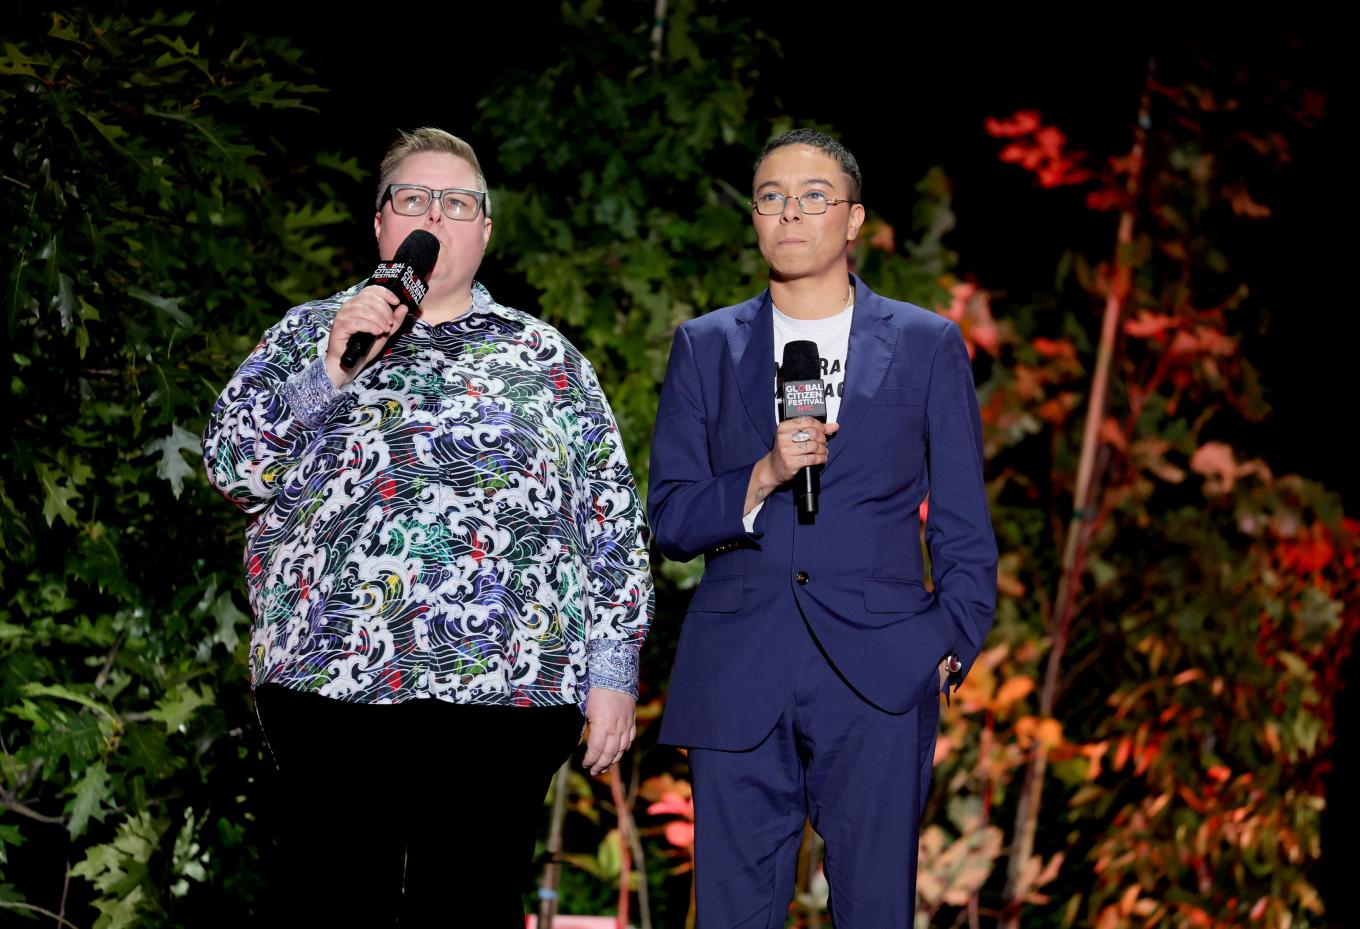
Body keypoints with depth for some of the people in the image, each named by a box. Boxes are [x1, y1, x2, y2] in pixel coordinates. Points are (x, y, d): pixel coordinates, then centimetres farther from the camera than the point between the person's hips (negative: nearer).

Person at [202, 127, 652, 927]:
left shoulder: (547, 358, 14)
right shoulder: (306, 337, 15)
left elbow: (611, 519, 10)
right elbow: (234, 467, 2)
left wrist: (613, 673, 1)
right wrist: (332, 365, -10)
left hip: (507, 683, 0)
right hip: (331, 677, 0)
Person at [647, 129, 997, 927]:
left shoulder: (929, 346, 8)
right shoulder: (705, 348, 11)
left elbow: (964, 527, 10)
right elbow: (670, 520, 6)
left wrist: (953, 645, -1)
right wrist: (762, 478, -11)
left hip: (878, 676, -1)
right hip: (737, 678, 1)